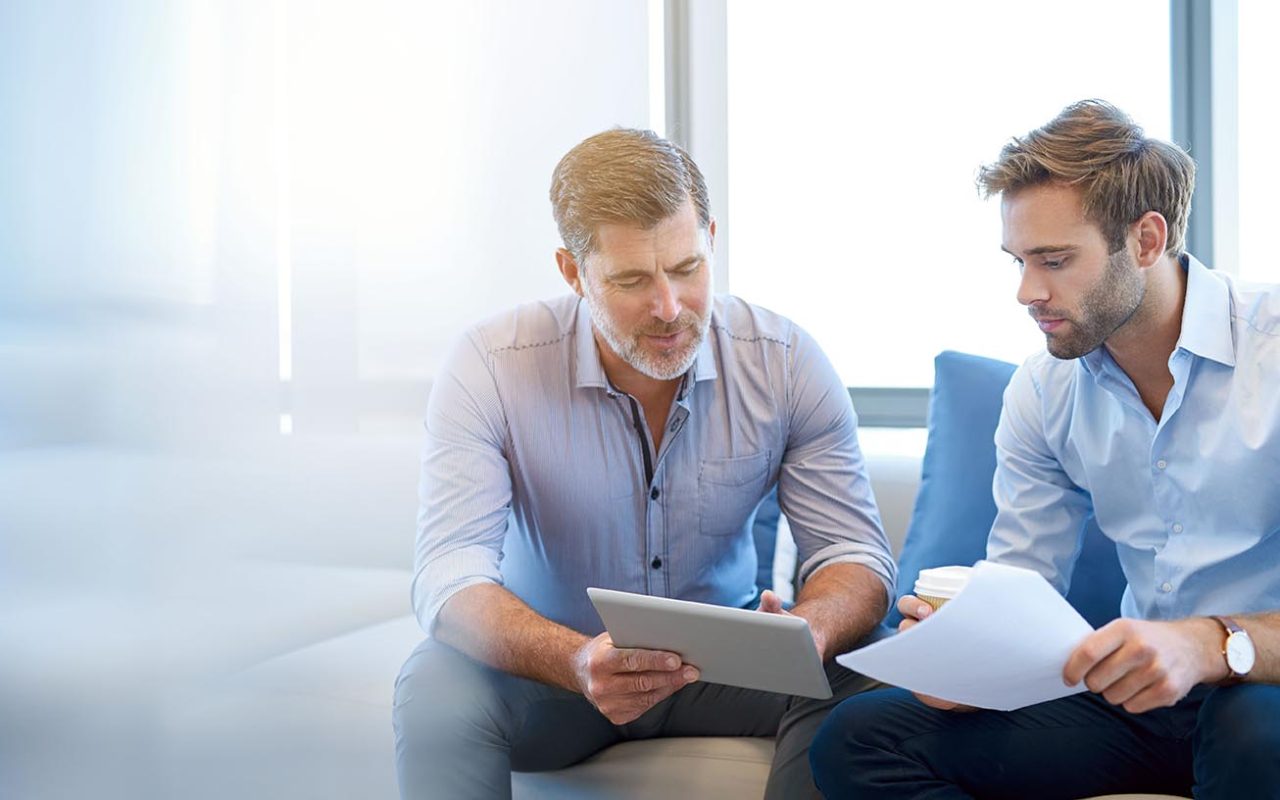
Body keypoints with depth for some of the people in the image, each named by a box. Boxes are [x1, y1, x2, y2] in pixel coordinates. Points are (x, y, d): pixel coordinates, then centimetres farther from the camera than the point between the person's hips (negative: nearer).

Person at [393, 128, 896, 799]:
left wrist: (808, 632, -35)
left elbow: (855, 553, -9)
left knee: (852, 682, -26)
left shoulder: (785, 363, -11)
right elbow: (448, 576, -24)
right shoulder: (490, 367, -17)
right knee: (437, 687, -32)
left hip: (722, 661, 2)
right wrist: (577, 662, -45)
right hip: (550, 664, -1)